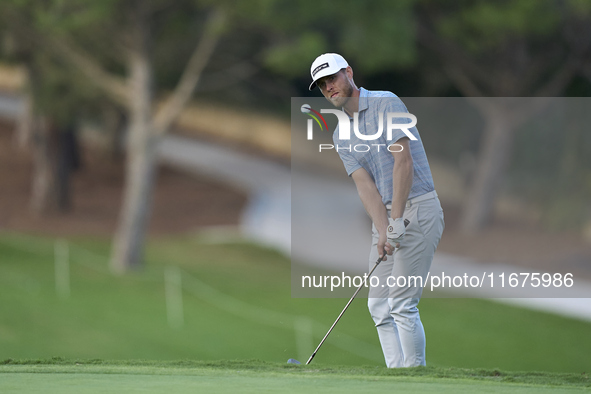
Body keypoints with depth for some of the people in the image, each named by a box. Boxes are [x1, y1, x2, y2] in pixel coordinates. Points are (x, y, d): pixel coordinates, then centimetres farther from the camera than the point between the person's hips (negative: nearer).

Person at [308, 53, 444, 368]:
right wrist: (383, 231, -16)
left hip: (417, 208, -8)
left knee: (402, 303, -13)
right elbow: (365, 185, 0)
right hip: (386, 217, 8)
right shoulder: (341, 137, 12)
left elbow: (403, 161, -17)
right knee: (379, 305, 4)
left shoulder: (386, 103, -8)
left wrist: (396, 220, -22)